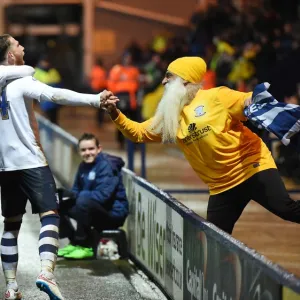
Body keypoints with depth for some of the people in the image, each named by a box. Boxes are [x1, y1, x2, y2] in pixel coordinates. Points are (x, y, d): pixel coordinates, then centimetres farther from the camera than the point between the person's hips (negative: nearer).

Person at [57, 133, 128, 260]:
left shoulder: (106, 166, -17)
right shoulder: (84, 166, 8)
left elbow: (103, 195, -27)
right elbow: (76, 190, 11)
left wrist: (74, 195, -26)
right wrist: (67, 194, -13)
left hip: (113, 212, -9)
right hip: (95, 211, 9)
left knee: (84, 201, -35)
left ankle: (85, 246, -23)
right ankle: (75, 242, 8)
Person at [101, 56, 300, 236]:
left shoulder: (216, 96, -5)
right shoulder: (170, 116, 12)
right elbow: (138, 133, 14)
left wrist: (252, 101, -30)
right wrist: (115, 114, 1)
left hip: (252, 168, -6)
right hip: (221, 187, 6)